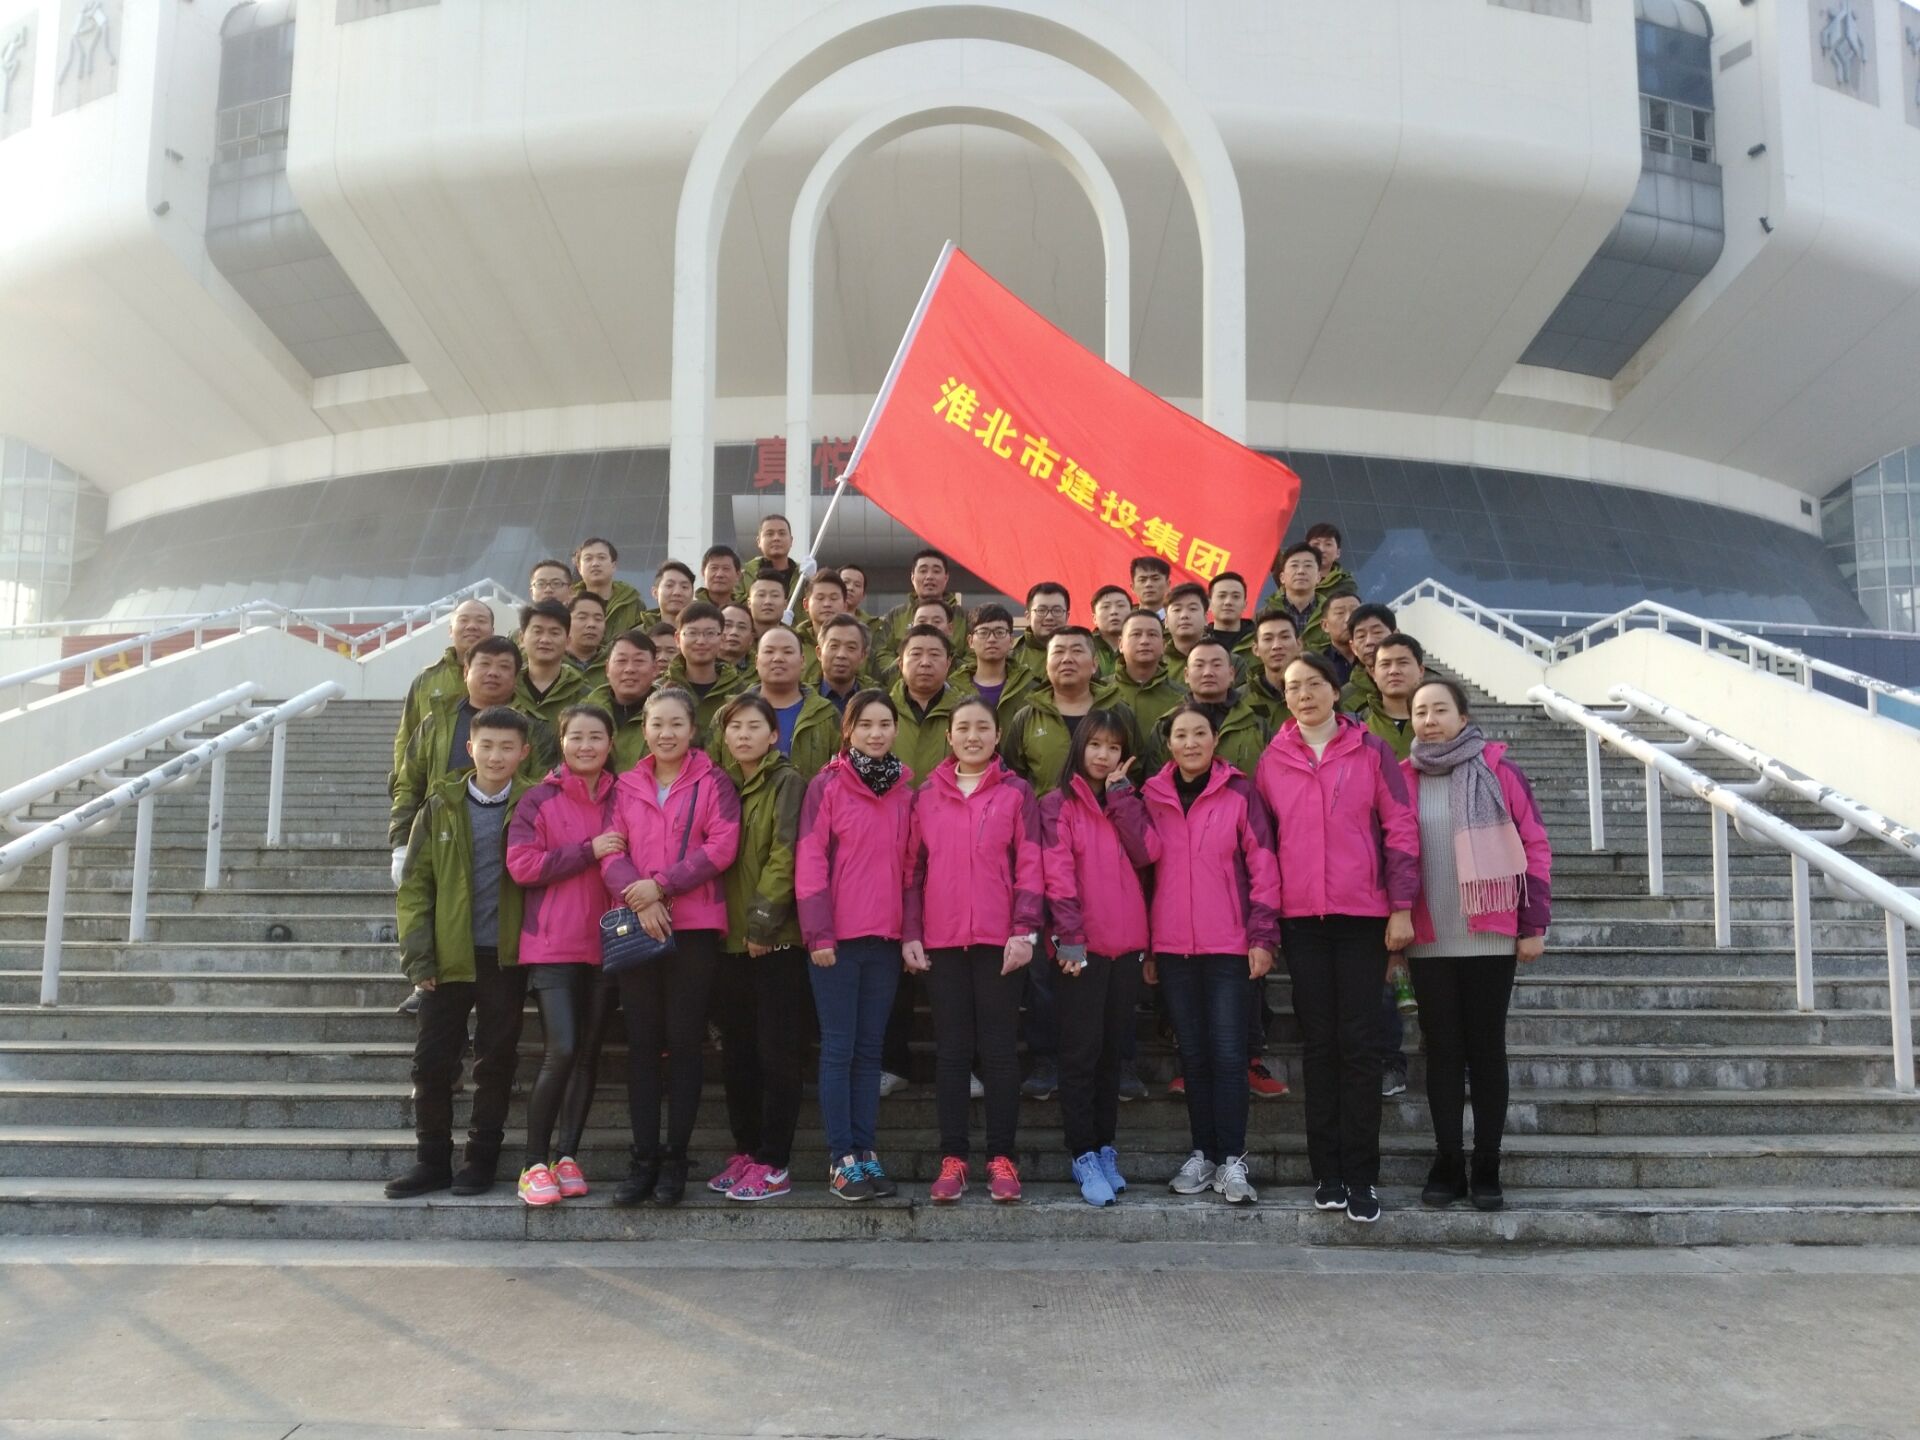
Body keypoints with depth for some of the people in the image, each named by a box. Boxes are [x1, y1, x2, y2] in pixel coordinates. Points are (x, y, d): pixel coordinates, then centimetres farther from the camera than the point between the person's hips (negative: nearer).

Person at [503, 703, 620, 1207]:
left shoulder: (619, 800, 10)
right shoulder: (539, 800, 0)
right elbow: (522, 865, -9)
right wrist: (588, 851, -12)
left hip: (602, 943, 4)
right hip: (551, 944, -4)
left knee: (586, 1052, 7)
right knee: (561, 1049, -13)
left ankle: (566, 1155, 21)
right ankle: (534, 1163, 0)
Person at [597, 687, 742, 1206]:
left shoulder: (712, 782, 4)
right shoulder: (627, 787, 13)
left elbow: (722, 847, -8)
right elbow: (612, 853, 4)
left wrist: (662, 885, -13)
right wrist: (637, 897, -14)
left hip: (695, 926, -3)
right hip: (637, 926, 3)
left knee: (683, 1040, 0)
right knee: (642, 1041, 5)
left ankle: (675, 1159, 9)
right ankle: (644, 1159, 11)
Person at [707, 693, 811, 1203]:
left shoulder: (788, 783, -4)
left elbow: (786, 854, -12)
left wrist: (762, 918, -15)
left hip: (777, 938, -6)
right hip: (730, 937, 6)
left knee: (777, 1051, -1)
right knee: (736, 1052, 12)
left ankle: (774, 1163, 5)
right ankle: (745, 1149, 23)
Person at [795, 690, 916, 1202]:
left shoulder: (905, 790, 9)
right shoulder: (827, 786, -3)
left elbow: (911, 864, 11)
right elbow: (809, 861, -7)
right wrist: (817, 933, -13)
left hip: (886, 937, 4)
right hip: (836, 937, -4)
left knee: (870, 1048, 10)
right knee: (839, 1048, 1)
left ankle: (866, 1151, 17)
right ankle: (841, 1157, 8)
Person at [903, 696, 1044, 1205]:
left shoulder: (1016, 792, 4)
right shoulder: (926, 795, 10)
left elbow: (1029, 866, -1)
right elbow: (913, 868, 8)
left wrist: (1024, 930, -9)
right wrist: (910, 934, 2)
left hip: (1000, 939, -2)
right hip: (942, 941, 2)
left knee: (1000, 1048, 3)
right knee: (951, 1049, 6)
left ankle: (1000, 1157, 10)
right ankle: (952, 1158, 11)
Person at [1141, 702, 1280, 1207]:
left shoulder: (1239, 792, 0)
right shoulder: (1151, 797, 7)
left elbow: (1263, 866, -1)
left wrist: (1262, 937, -6)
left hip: (1229, 946, -2)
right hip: (1172, 948, 3)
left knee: (1229, 1054, -3)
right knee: (1193, 1055, 9)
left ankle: (1232, 1161, 3)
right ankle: (1202, 1154, 17)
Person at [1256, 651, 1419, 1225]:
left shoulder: (1369, 750, 2)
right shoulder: (1273, 760, 8)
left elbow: (1400, 827, 0)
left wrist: (1401, 906, -5)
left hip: (1363, 914, -2)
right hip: (1301, 918, 2)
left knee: (1360, 1042, 0)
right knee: (1318, 1042, 6)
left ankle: (1362, 1175, 6)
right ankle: (1327, 1172, 12)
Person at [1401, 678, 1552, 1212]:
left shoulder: (1497, 771, 0)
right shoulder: (1403, 777, 6)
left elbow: (1535, 845, 0)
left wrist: (1534, 925, -4)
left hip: (1491, 937, -2)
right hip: (1429, 942, 2)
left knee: (1486, 1049, 4)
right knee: (1442, 1051, 6)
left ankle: (1487, 1168, 13)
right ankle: (1447, 1164, 14)